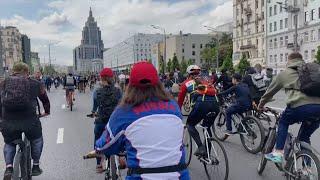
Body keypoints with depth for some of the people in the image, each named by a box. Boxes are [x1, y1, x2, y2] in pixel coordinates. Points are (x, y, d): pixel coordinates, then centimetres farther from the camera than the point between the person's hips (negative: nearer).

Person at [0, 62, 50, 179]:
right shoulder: (34, 83, 13)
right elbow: (45, 99, 24)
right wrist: (47, 112, 42)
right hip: (29, 120, -1)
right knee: (36, 141, 28)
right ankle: (35, 166, 34)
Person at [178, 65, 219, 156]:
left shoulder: (186, 83, 22)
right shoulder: (205, 80, 32)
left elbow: (180, 99, 27)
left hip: (201, 104, -4)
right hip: (215, 104, 5)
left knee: (190, 125, 18)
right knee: (207, 127, 26)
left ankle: (201, 147, 1)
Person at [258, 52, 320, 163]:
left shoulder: (285, 73, 17)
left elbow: (271, 91, 25)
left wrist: (261, 104, 41)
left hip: (300, 106, -4)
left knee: (283, 122, 24)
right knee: (305, 137, 23)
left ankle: (278, 153, 12)